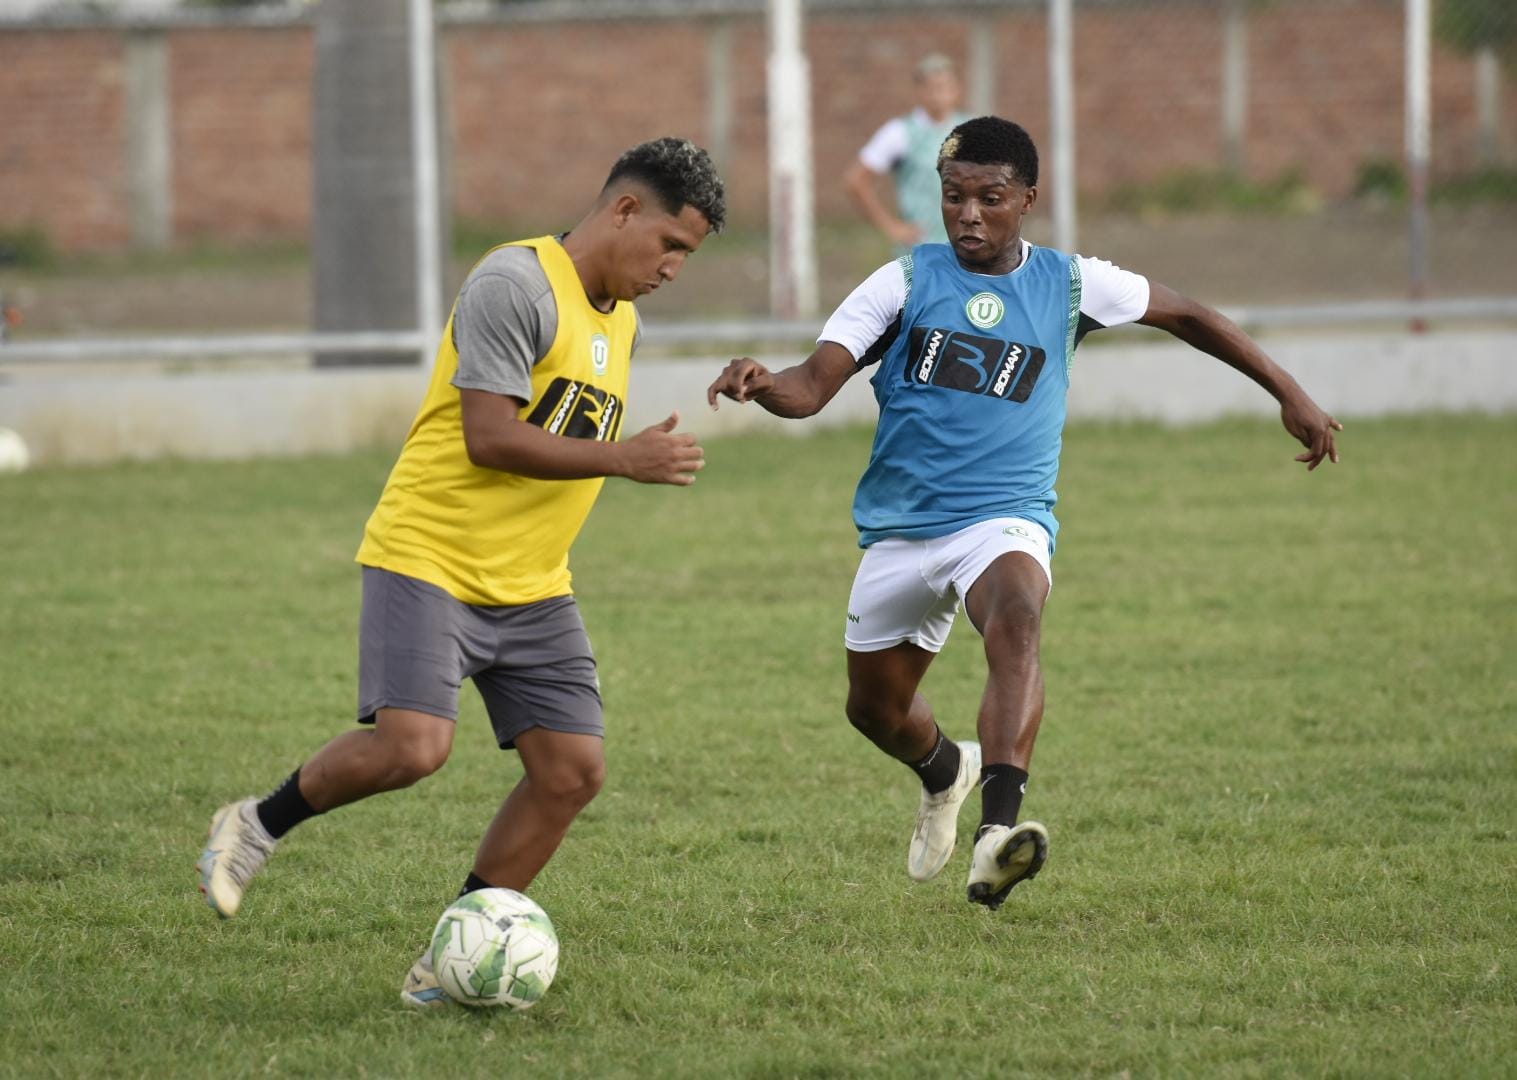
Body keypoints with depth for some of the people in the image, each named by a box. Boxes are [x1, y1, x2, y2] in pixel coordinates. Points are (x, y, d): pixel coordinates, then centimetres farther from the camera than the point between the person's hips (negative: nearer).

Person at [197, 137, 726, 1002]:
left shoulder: (622, 322, 15)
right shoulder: (516, 285, -15)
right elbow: (490, 438, -21)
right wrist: (628, 459, -18)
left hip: (532, 589, 9)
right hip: (428, 560, -9)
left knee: (574, 770, -4)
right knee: (414, 744, -25)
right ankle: (259, 827, 2)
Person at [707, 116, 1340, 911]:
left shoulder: (1067, 285, 1)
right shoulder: (905, 283, -1)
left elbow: (1184, 316, 17)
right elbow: (814, 385, -10)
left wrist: (1289, 395, 18)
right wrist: (760, 382, -34)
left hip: (1005, 520, -3)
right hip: (899, 529, 3)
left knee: (1016, 615, -36)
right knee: (874, 707, 13)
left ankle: (996, 832, -52)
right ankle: (946, 770, 52)